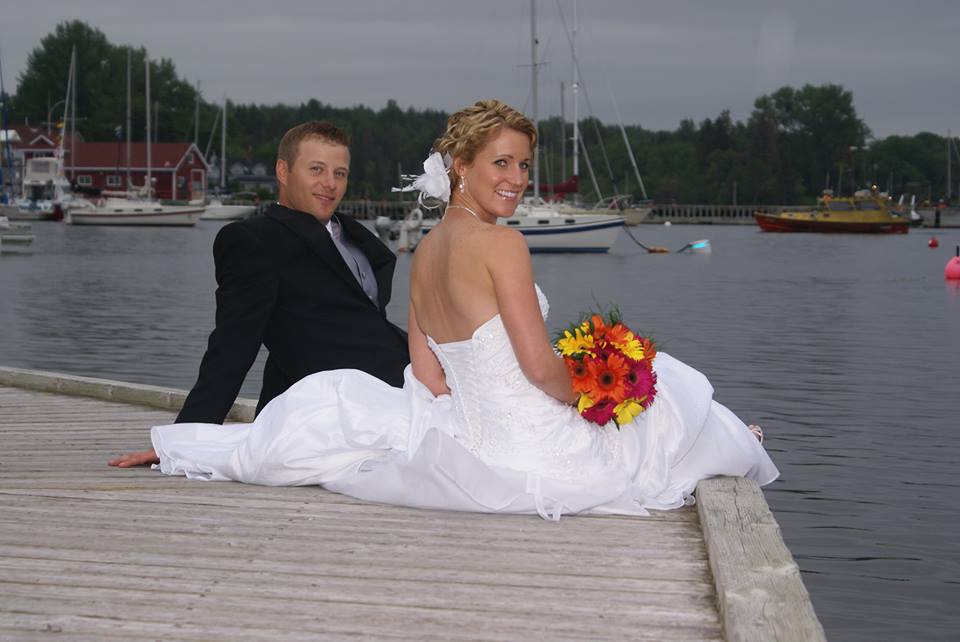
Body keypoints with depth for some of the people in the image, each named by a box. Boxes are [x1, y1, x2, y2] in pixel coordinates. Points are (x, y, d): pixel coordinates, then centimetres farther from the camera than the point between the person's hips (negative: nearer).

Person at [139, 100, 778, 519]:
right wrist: (589, 400, -3)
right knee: (673, 390, 17)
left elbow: (426, 375, 11)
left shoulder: (424, 251, 7)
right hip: (540, 453, -7)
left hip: (474, 443, 8)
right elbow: (541, 366, -21)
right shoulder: (502, 243, -18)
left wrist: (479, 417, 17)